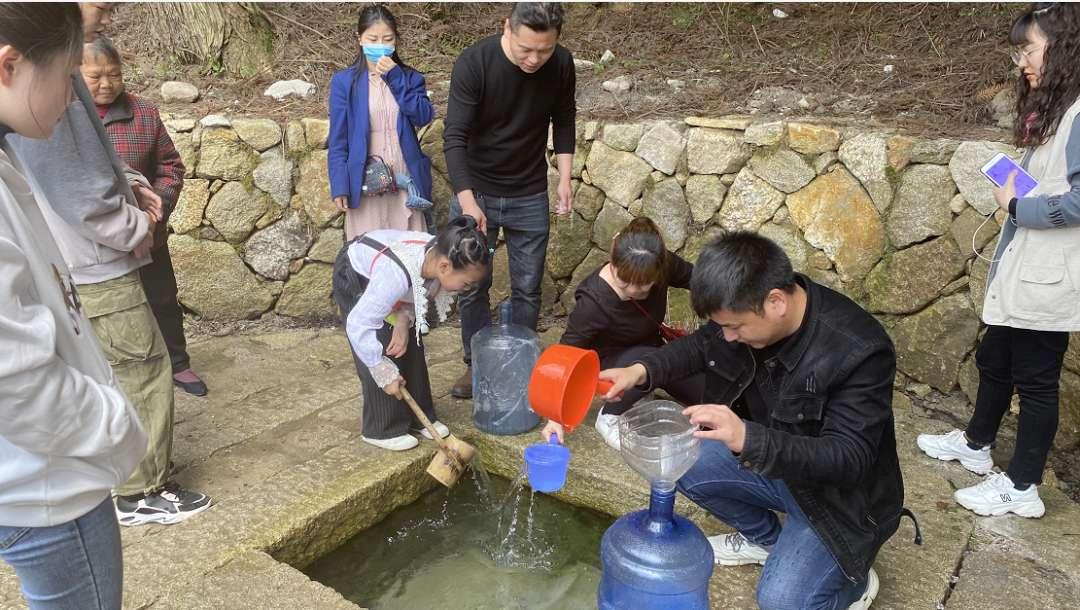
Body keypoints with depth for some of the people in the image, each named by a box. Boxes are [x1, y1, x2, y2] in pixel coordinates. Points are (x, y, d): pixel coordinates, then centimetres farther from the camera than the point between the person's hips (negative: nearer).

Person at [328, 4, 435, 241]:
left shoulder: (410, 78, 7)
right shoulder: (344, 81, 0)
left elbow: (424, 116, -9)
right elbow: (338, 139, -1)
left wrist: (396, 78, -14)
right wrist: (339, 186, -6)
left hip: (405, 180, 2)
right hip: (365, 183, -2)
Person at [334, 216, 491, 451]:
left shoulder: (440, 255, -28)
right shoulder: (396, 275, -47)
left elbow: (419, 291, -6)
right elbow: (358, 325, -37)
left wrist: (403, 322, -23)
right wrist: (385, 375, -29)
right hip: (355, 278, -6)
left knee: (410, 346, 5)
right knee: (382, 350, -10)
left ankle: (420, 417, 19)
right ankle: (383, 429, 5)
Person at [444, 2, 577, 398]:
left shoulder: (561, 64, -11)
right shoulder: (473, 63, -21)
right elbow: (455, 136, -23)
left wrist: (565, 178, -2)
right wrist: (466, 200, -32)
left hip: (530, 196, 2)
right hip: (475, 191, -2)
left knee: (527, 288, 7)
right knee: (472, 286, 6)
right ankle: (477, 364, 24)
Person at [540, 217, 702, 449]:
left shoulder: (663, 264, -23)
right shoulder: (594, 301, -34)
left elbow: (693, 277, 0)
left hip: (654, 350, 4)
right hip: (610, 362, -4)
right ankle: (609, 419, -12)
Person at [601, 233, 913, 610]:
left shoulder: (859, 352, -33)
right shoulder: (752, 308, -15)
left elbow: (848, 459, -34)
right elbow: (702, 346, 4)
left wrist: (748, 438, -49)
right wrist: (642, 370, -14)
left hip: (840, 493, -6)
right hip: (772, 462, 7)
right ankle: (764, 538, 15)